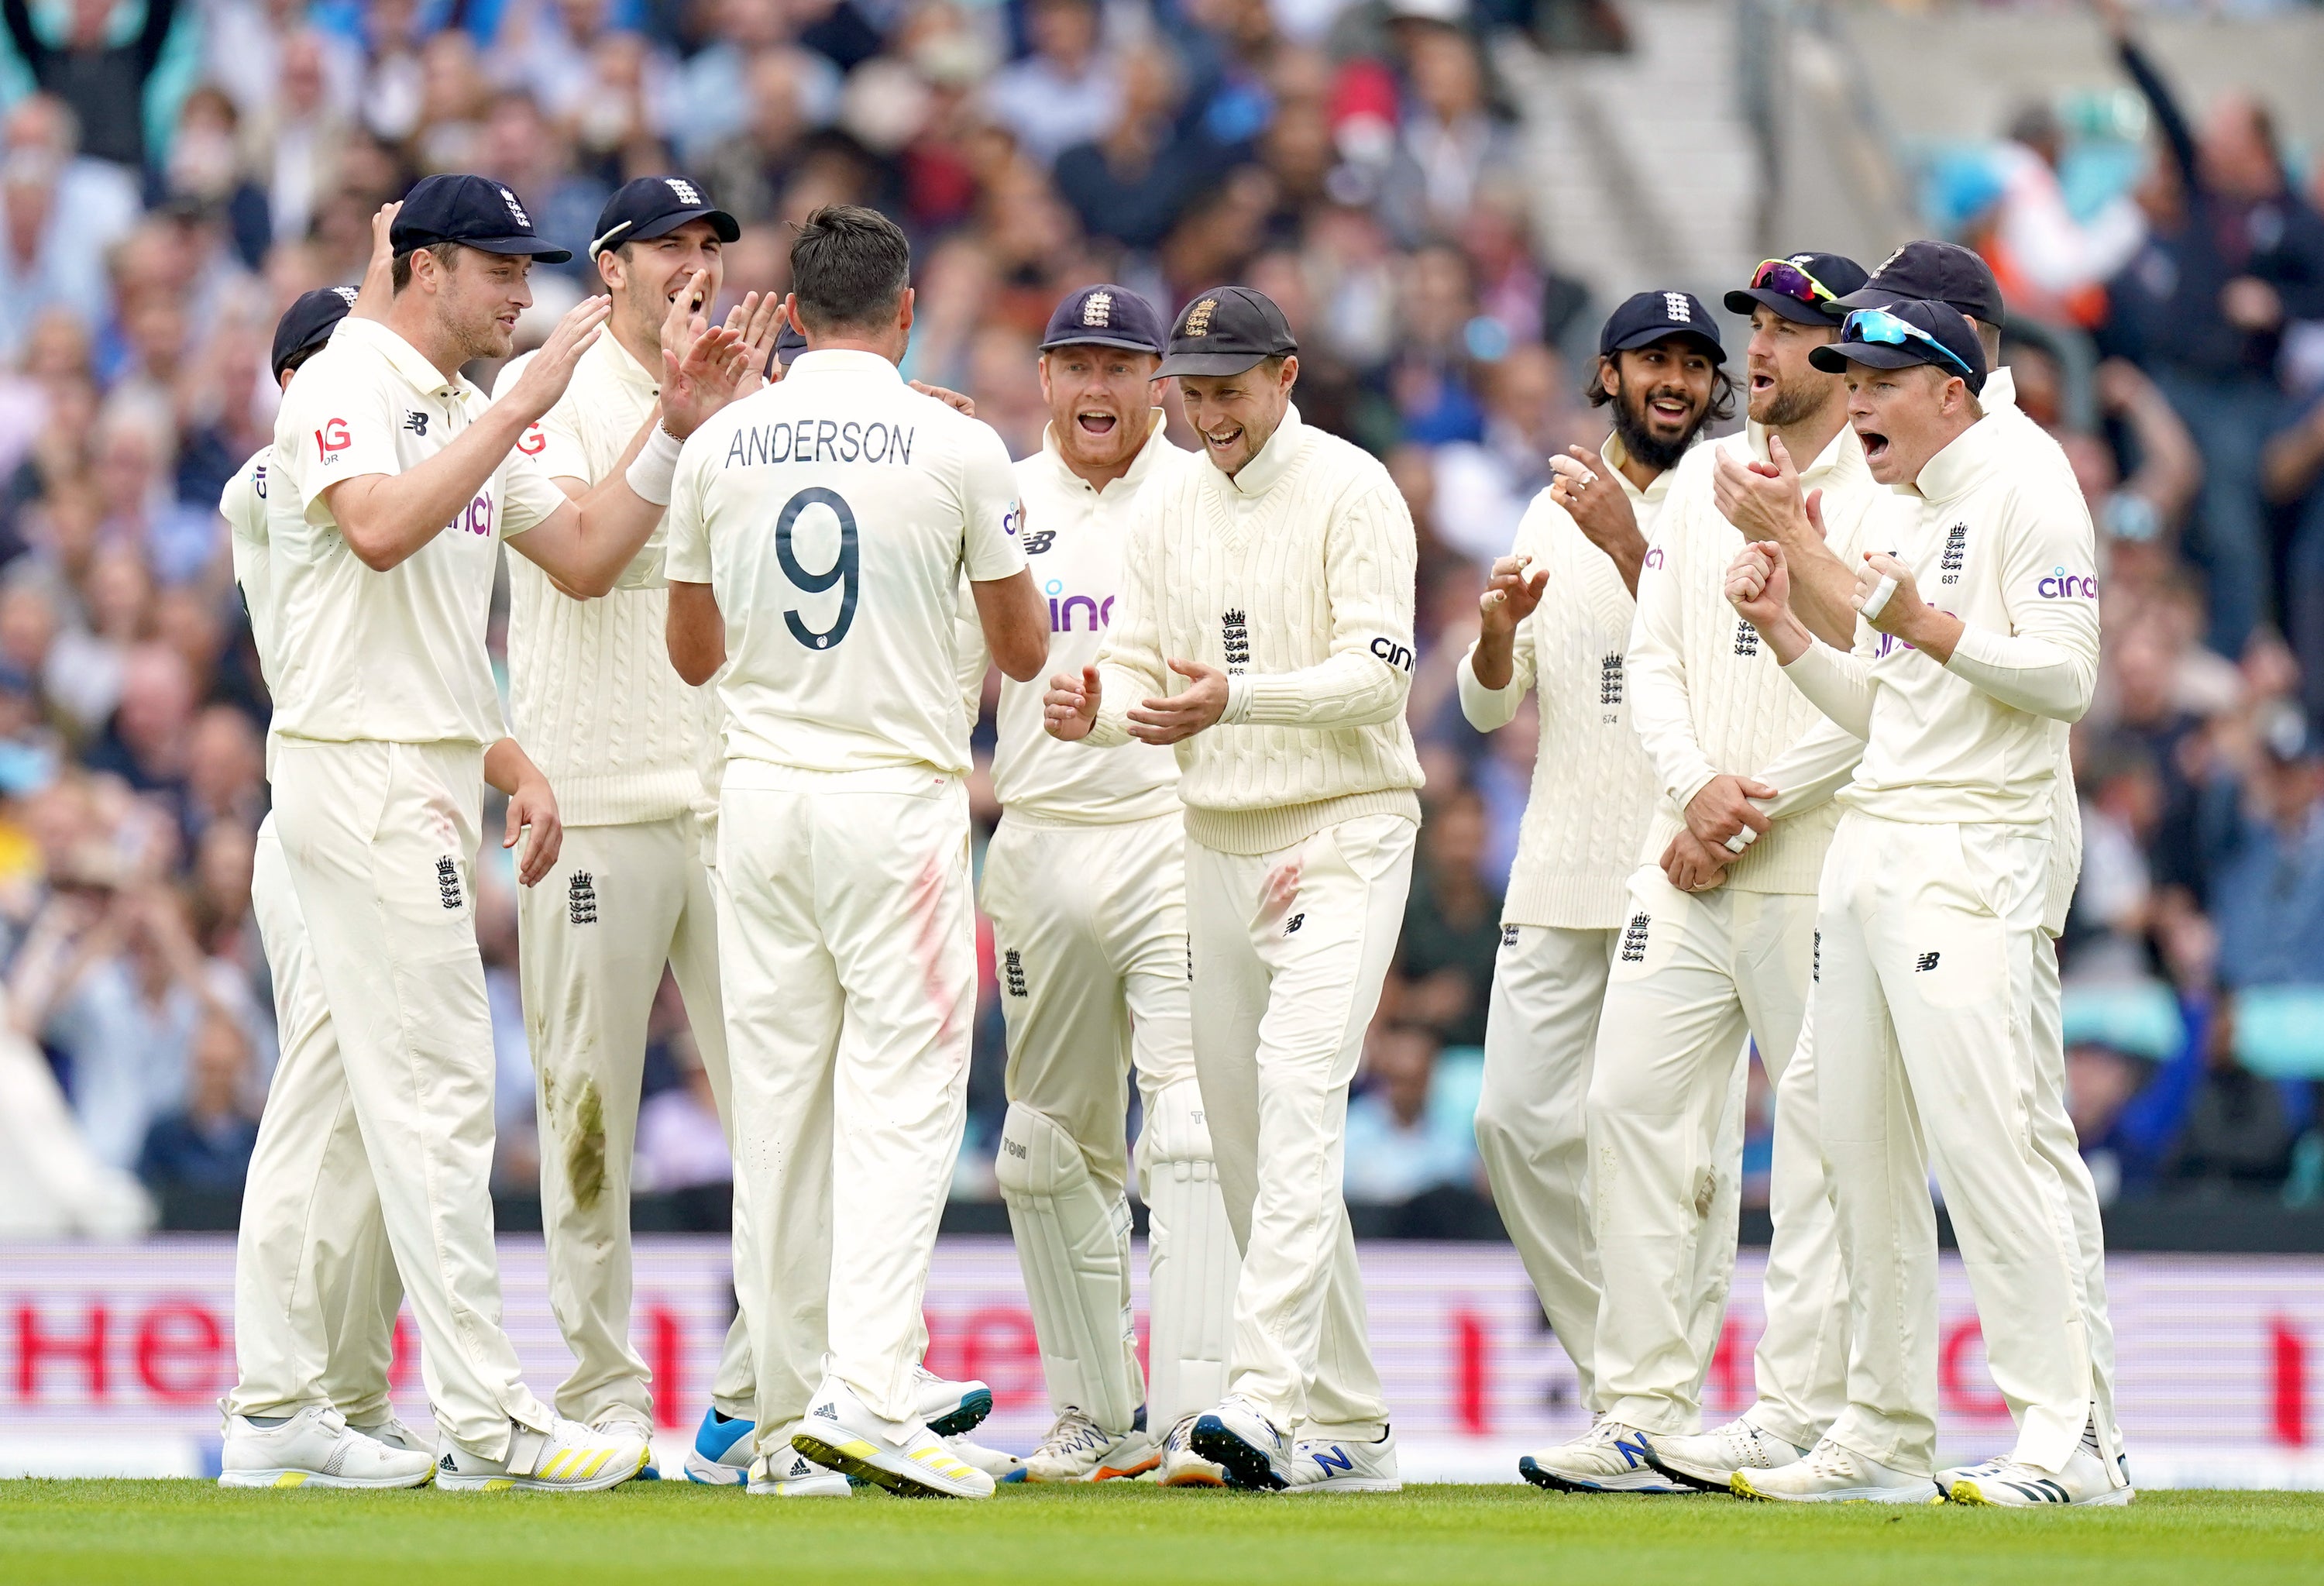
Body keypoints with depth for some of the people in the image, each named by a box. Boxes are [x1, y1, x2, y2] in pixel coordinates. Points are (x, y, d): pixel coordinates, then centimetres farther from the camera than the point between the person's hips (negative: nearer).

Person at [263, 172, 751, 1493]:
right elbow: (380, 529, -28)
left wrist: (677, 433, 7)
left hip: (428, 777, 10)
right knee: (441, 1087, -12)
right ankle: (489, 1421, -15)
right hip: (363, 771, -10)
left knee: (377, 1090, 9)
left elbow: (584, 557, 17)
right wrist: (523, 408, -26)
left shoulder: (468, 416, 19)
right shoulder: (345, 385, -10)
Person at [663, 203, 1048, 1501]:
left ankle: (791, 1420, 9)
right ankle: (867, 1394, -20)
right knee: (901, 1100, -5)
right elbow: (1024, 650, 5)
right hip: (899, 804, -3)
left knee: (779, 1103, 8)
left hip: (762, 801, 4)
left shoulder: (721, 448, 4)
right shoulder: (957, 447, -5)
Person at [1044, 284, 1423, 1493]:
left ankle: (1266, 1393, -32)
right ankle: (1348, 1426, 14)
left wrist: (1235, 697, -30)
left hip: (1342, 829, -7)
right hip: (1218, 839, 7)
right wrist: (1094, 708, -13)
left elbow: (1377, 668, -16)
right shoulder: (1171, 508, 12)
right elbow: (1136, 665, 11)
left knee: (1298, 1091, -22)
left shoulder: (1351, 492, -8)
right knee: (1241, 1131, 6)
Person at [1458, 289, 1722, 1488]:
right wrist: (1498, 627, -5)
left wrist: (1629, 547, -19)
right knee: (1519, 1120, 2)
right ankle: (1619, 1377, 13)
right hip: (1560, 871, 6)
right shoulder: (1555, 515, 17)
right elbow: (1489, 706, 16)